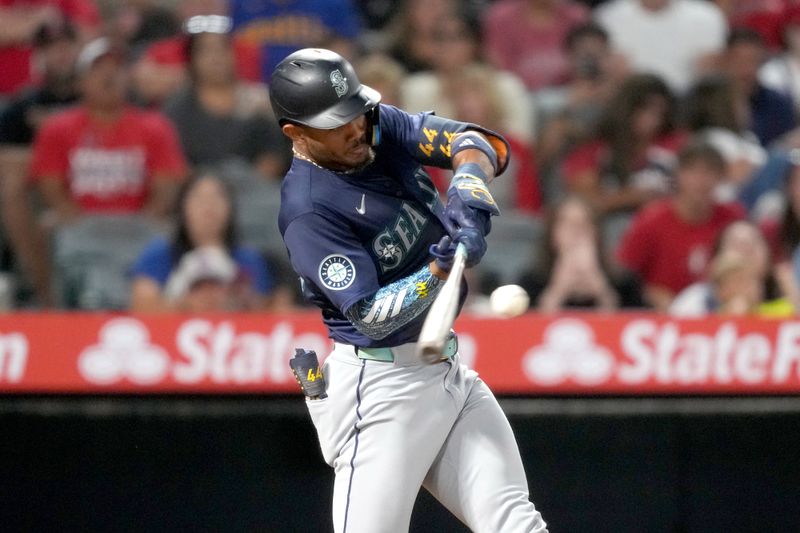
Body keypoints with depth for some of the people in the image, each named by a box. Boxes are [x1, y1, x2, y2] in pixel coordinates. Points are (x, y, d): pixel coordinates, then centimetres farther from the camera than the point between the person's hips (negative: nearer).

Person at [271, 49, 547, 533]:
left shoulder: (380, 127, 3)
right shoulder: (308, 211, -19)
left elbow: (480, 145, -3)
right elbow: (371, 314, -21)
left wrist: (468, 195, -23)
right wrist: (440, 270, -34)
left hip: (450, 373, 8)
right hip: (380, 385, -8)